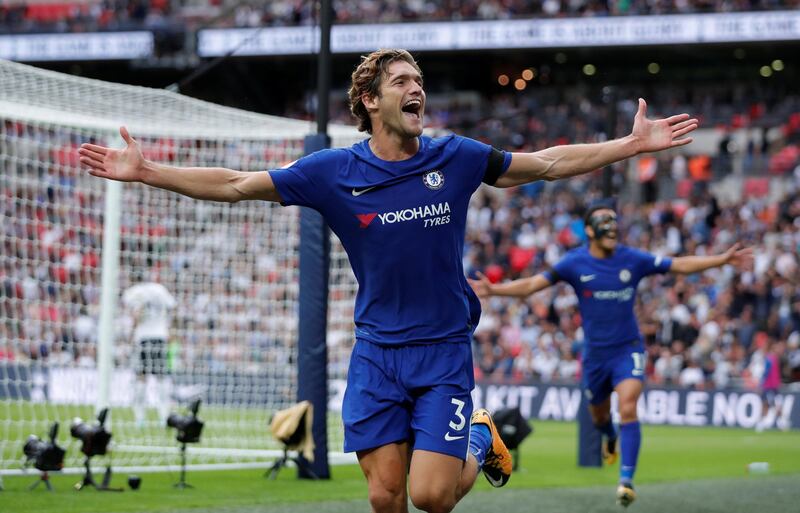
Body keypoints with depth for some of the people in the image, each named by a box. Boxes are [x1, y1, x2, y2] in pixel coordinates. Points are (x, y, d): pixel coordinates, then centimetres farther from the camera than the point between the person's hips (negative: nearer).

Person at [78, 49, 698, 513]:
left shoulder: (456, 158, -3)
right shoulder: (332, 171, -4)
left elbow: (551, 163, 7)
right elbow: (234, 185, -1)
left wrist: (634, 143, 4)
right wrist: (147, 171, -7)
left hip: (445, 349, -1)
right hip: (377, 351, 1)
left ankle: (479, 441, 21)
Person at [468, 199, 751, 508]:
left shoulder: (633, 260, -6)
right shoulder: (574, 263, -7)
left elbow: (680, 265, 0)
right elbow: (531, 285, -8)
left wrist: (722, 259, -6)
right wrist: (492, 290, -20)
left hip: (628, 349, -1)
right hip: (595, 353, 1)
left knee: (628, 409, -21)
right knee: (599, 416, 17)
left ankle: (626, 480, -21)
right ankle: (611, 438, 55)